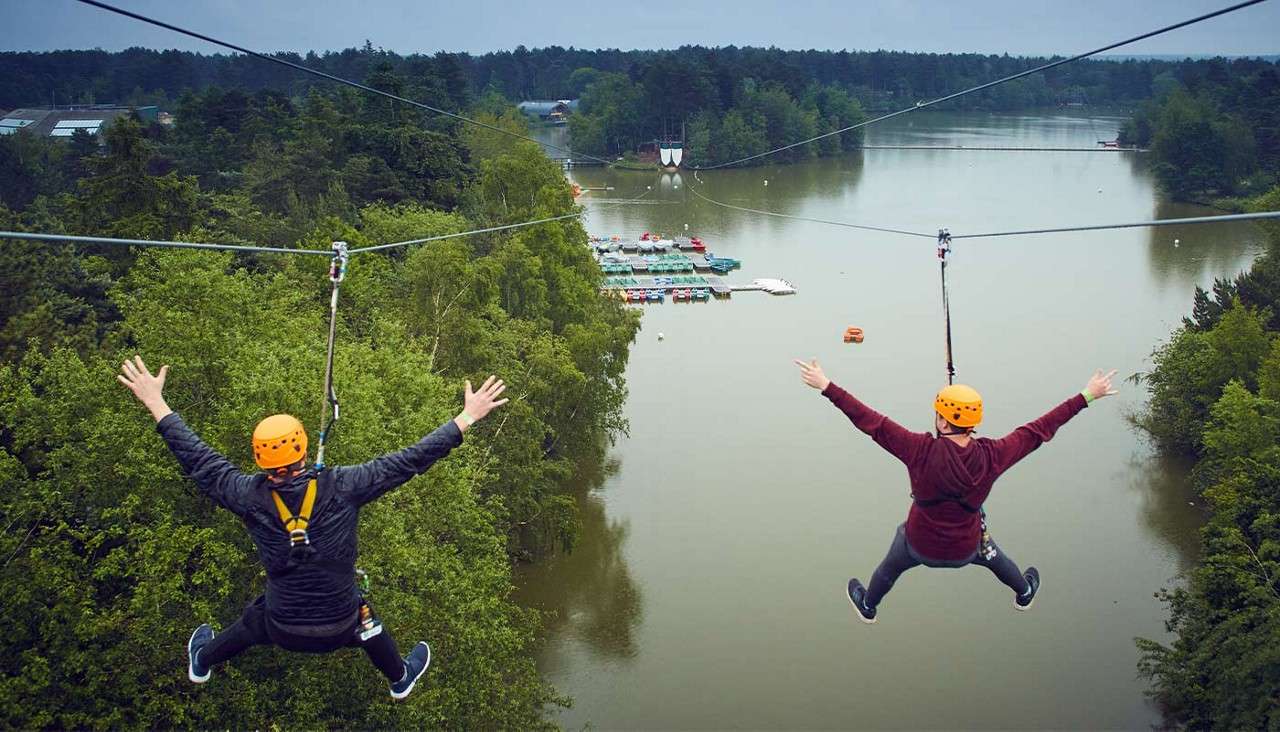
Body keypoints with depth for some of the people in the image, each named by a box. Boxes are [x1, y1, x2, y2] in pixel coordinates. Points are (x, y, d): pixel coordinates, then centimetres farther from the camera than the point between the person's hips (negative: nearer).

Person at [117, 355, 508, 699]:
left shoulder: (252, 497, -21)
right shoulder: (341, 487, -25)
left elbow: (199, 460, -11)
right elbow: (407, 461, -23)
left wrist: (156, 404, -1)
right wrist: (466, 418, -18)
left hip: (283, 629, 1)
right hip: (340, 628, -1)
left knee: (249, 625, 34)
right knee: (367, 623, 33)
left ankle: (202, 662, 64)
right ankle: (401, 678, 58)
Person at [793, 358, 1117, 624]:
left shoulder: (923, 452, -34)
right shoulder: (992, 456, -26)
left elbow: (872, 422, -32)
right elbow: (1039, 430, -17)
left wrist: (827, 386, -27)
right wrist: (1087, 396, -6)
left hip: (920, 546, -2)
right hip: (966, 548, 2)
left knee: (889, 568, 32)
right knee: (994, 556, 37)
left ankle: (867, 605, 59)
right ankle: (1025, 593, 64)